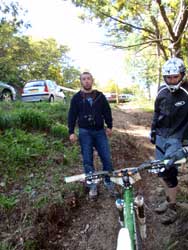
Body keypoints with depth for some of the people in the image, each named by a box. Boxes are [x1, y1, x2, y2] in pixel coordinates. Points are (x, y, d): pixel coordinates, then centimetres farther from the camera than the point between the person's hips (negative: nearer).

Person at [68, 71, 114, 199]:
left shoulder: (100, 96, 5)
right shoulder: (77, 97, 2)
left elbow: (107, 111, 9)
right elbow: (72, 115, 2)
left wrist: (109, 126, 3)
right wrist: (71, 132, -4)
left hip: (100, 131, 1)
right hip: (85, 132, -1)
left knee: (106, 158, 1)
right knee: (87, 160, 5)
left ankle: (109, 181, 20)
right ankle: (92, 185, 19)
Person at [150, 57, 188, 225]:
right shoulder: (162, 91, 2)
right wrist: (153, 130, 15)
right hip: (161, 136, 6)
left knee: (169, 171, -12)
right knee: (161, 170, 10)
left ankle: (172, 208, 7)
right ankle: (169, 200, 28)